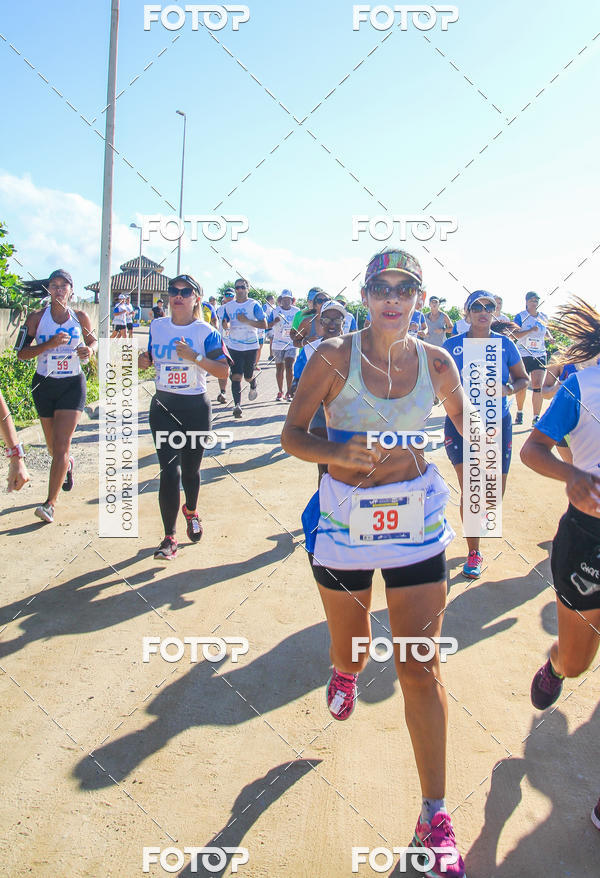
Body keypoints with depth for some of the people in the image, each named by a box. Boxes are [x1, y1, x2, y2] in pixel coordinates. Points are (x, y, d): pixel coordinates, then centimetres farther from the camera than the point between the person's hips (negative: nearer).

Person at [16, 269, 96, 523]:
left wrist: (89, 350, -6)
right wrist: (49, 344, -20)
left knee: (61, 445, -12)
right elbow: (21, 353, -6)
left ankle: (50, 503, -10)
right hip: (44, 385, 2)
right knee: (53, 446, 14)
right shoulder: (36, 318, -3)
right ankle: (68, 464, 51)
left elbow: (92, 340, 17)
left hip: (73, 385, -1)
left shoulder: (80, 317, 0)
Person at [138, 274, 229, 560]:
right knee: (170, 471, -10)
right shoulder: (156, 327, 5)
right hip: (163, 407, 1)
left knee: (190, 470, 12)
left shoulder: (206, 332, -6)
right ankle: (169, 538, -1)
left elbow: (223, 371, -12)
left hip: (196, 408, -1)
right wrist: (143, 360, -4)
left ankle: (191, 511, 45)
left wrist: (195, 357, -24)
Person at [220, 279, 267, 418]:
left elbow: (264, 325, -9)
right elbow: (225, 325, 17)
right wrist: (226, 325, -8)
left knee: (248, 376, 8)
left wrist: (247, 321, -20)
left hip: (251, 346, -2)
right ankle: (237, 405, -10)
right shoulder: (229, 306, 8)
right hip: (234, 347, 2)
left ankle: (253, 387, 44)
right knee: (236, 376, -11)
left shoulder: (254, 305, -4)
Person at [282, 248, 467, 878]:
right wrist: (338, 453, -26)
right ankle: (344, 672, 60)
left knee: (419, 668, -2)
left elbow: (464, 426, 12)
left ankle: (434, 816, 14)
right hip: (343, 515, 0)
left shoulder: (436, 363, -3)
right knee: (350, 650, 18)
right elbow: (292, 433, -7)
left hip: (416, 520, 1)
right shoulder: (335, 356, -9)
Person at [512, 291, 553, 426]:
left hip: (540, 355, 2)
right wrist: (531, 330, -26)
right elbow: (516, 334, -13)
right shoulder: (520, 316, -2)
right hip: (523, 355, -2)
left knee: (538, 386, -11)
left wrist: (549, 336, 3)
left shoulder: (543, 317, 10)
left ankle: (536, 418, -11)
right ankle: (519, 412, 27)